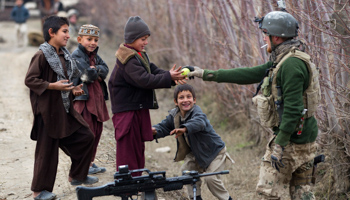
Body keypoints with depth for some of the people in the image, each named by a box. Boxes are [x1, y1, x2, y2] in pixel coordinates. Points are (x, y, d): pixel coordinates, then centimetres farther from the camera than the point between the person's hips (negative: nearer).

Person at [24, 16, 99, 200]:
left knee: (85, 137, 12)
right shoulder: (41, 56, -15)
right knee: (47, 150, -1)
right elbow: (29, 80, -19)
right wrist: (52, 86, -25)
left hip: (66, 110, 9)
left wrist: (73, 89, 5)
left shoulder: (64, 56, 11)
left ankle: (77, 176, 27)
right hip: (48, 110, -9)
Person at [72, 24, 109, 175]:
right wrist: (97, 73, -1)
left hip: (97, 98, 8)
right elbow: (88, 75, -20)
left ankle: (90, 161, 21)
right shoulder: (76, 55, -10)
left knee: (97, 130, 11)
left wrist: (94, 70, -16)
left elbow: (105, 70, 2)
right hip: (83, 98, -8)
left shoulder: (95, 56, 16)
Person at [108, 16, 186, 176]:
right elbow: (145, 80, -29)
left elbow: (153, 70, 6)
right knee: (128, 148, -3)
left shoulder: (140, 54, 10)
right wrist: (168, 77, -26)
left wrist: (172, 77, -10)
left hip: (139, 109, 10)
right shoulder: (128, 60, -21)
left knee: (138, 148, 16)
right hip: (127, 111, -10)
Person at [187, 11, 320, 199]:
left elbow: (292, 108, -25)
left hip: (291, 139, -10)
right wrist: (206, 74, 19)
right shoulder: (282, 60, 13)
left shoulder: (292, 64, -20)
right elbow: (249, 74, 18)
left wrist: (280, 145, -24)